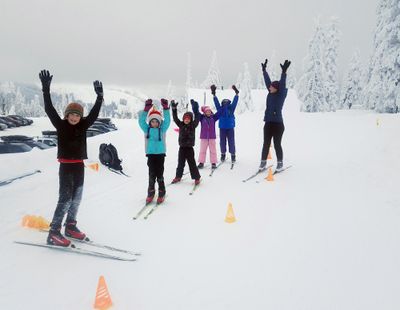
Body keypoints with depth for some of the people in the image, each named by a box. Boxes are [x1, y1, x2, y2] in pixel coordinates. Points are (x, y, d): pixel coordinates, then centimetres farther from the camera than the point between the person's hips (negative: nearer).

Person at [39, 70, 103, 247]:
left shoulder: (83, 126, 5)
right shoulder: (61, 125, -5)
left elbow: (94, 113, 0)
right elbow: (49, 110, -14)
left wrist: (100, 96, -8)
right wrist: (46, 89, -21)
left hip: (79, 166, 5)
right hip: (66, 166, -5)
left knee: (76, 198, 12)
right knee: (65, 198, -10)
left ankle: (70, 227, 26)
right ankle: (53, 233, -5)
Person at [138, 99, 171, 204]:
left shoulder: (162, 129, 3)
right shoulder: (147, 129, 5)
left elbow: (167, 120, -6)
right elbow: (141, 121, -5)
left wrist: (166, 108, -15)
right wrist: (146, 109, -14)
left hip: (160, 154, 0)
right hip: (150, 154, 1)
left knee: (160, 174, 3)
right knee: (152, 174, 2)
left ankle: (161, 193, 15)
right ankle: (151, 193, 15)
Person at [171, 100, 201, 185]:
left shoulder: (193, 125, -3)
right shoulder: (181, 125, 4)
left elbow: (197, 119, -14)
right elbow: (175, 118, -2)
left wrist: (196, 110, -22)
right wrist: (174, 109, -12)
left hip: (189, 148, -3)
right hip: (182, 147, 3)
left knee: (192, 163, 1)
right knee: (180, 163, 13)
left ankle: (196, 178, 11)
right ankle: (178, 176, 27)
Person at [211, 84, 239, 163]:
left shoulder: (231, 108, 3)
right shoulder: (220, 109, 3)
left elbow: (235, 101, 2)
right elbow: (216, 102, -1)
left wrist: (236, 93, -4)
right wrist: (214, 94, -6)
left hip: (230, 128, -1)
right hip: (222, 128, 1)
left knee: (231, 142, 0)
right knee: (222, 141, 7)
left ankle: (233, 155, 10)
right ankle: (223, 154, 22)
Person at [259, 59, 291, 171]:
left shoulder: (281, 95, -6)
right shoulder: (270, 94, 8)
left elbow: (282, 84, -20)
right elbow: (267, 81, 14)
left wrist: (284, 72, -28)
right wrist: (264, 70, 19)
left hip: (278, 124, -5)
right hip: (268, 123, 5)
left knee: (277, 144, 1)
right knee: (266, 144, 9)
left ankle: (280, 162, 16)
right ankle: (263, 161, 19)